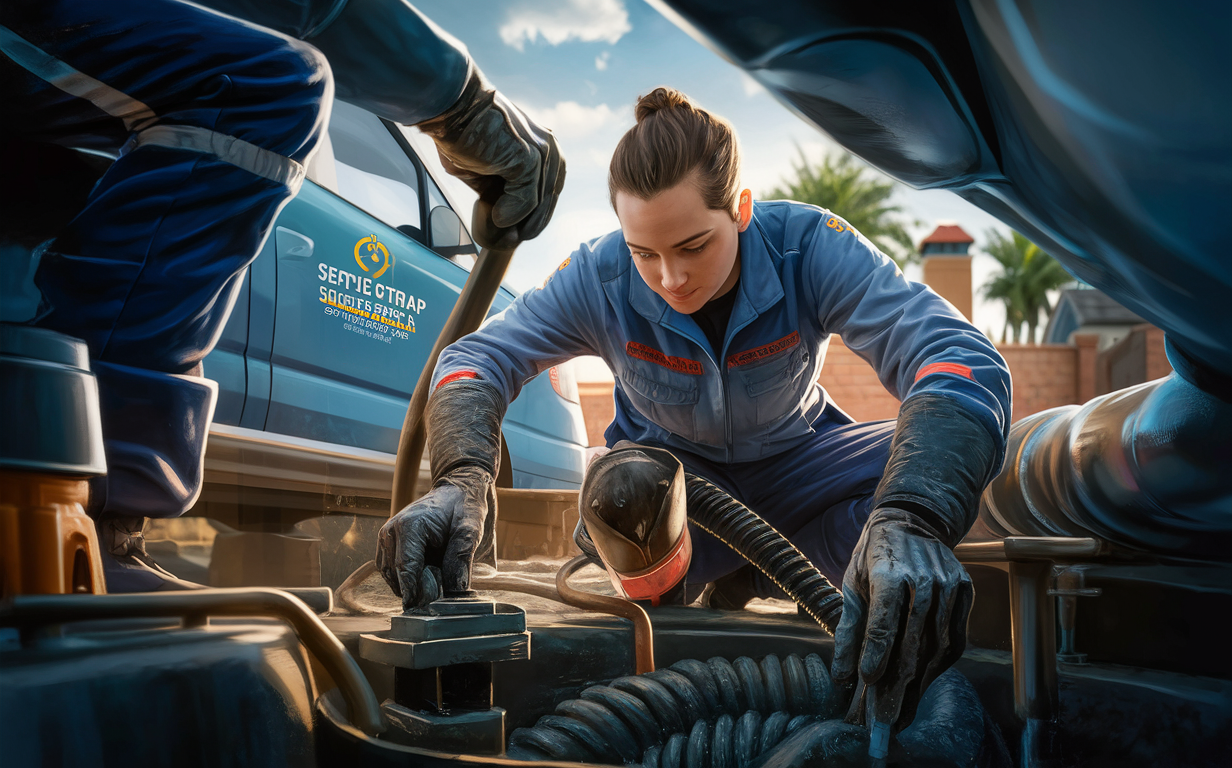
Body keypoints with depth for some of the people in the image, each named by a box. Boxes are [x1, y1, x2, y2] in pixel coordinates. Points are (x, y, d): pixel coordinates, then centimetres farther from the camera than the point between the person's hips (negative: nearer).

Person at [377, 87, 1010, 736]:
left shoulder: (809, 248, -28)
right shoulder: (600, 278, -23)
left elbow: (964, 361, -39)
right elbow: (478, 358, -20)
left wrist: (911, 519, -59)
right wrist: (461, 479, -44)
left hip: (795, 460, 1)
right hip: (675, 468, 0)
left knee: (912, 468, -30)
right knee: (623, 482, -36)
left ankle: (736, 586, -11)